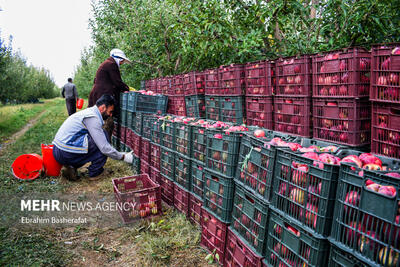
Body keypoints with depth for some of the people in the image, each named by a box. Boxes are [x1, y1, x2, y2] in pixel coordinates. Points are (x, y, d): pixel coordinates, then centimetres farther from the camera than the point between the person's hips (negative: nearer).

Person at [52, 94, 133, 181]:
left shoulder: (89, 112, 15)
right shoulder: (93, 118, -15)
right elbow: (104, 148, -18)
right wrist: (123, 157, -5)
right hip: (66, 154, -10)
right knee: (104, 137, -8)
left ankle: (70, 167, 11)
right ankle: (95, 173, 1)